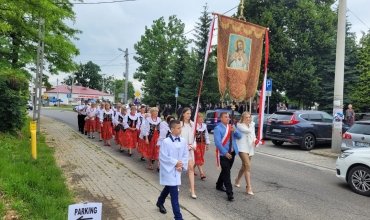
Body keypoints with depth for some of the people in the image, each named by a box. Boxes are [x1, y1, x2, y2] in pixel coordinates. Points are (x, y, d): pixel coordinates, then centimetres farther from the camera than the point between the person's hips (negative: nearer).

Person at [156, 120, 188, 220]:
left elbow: (185, 155, 4)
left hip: (177, 170, 6)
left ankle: (160, 202, 51)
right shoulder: (166, 141, -18)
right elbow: (163, 157, -18)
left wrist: (181, 165, -10)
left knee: (168, 188, 24)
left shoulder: (183, 141, -2)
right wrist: (176, 162, -18)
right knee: (174, 193, -6)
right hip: (169, 170, -6)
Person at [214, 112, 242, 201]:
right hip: (224, 154, -7)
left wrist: (234, 130, -16)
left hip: (232, 152, 7)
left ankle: (219, 185, 38)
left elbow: (239, 136, 4)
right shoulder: (218, 128, -12)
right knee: (226, 172, -6)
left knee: (225, 171, 19)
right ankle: (229, 193, -3)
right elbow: (217, 142, -18)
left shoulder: (231, 126, 8)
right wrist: (225, 153, -21)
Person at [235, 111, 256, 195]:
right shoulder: (239, 125, -8)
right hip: (242, 147, -7)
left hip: (250, 147, 7)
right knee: (247, 165, -19)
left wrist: (254, 140, -2)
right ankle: (249, 186, -18)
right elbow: (248, 130, -21)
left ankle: (237, 180, 39)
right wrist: (251, 123, -4)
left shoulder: (252, 125, 14)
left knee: (244, 166, 16)